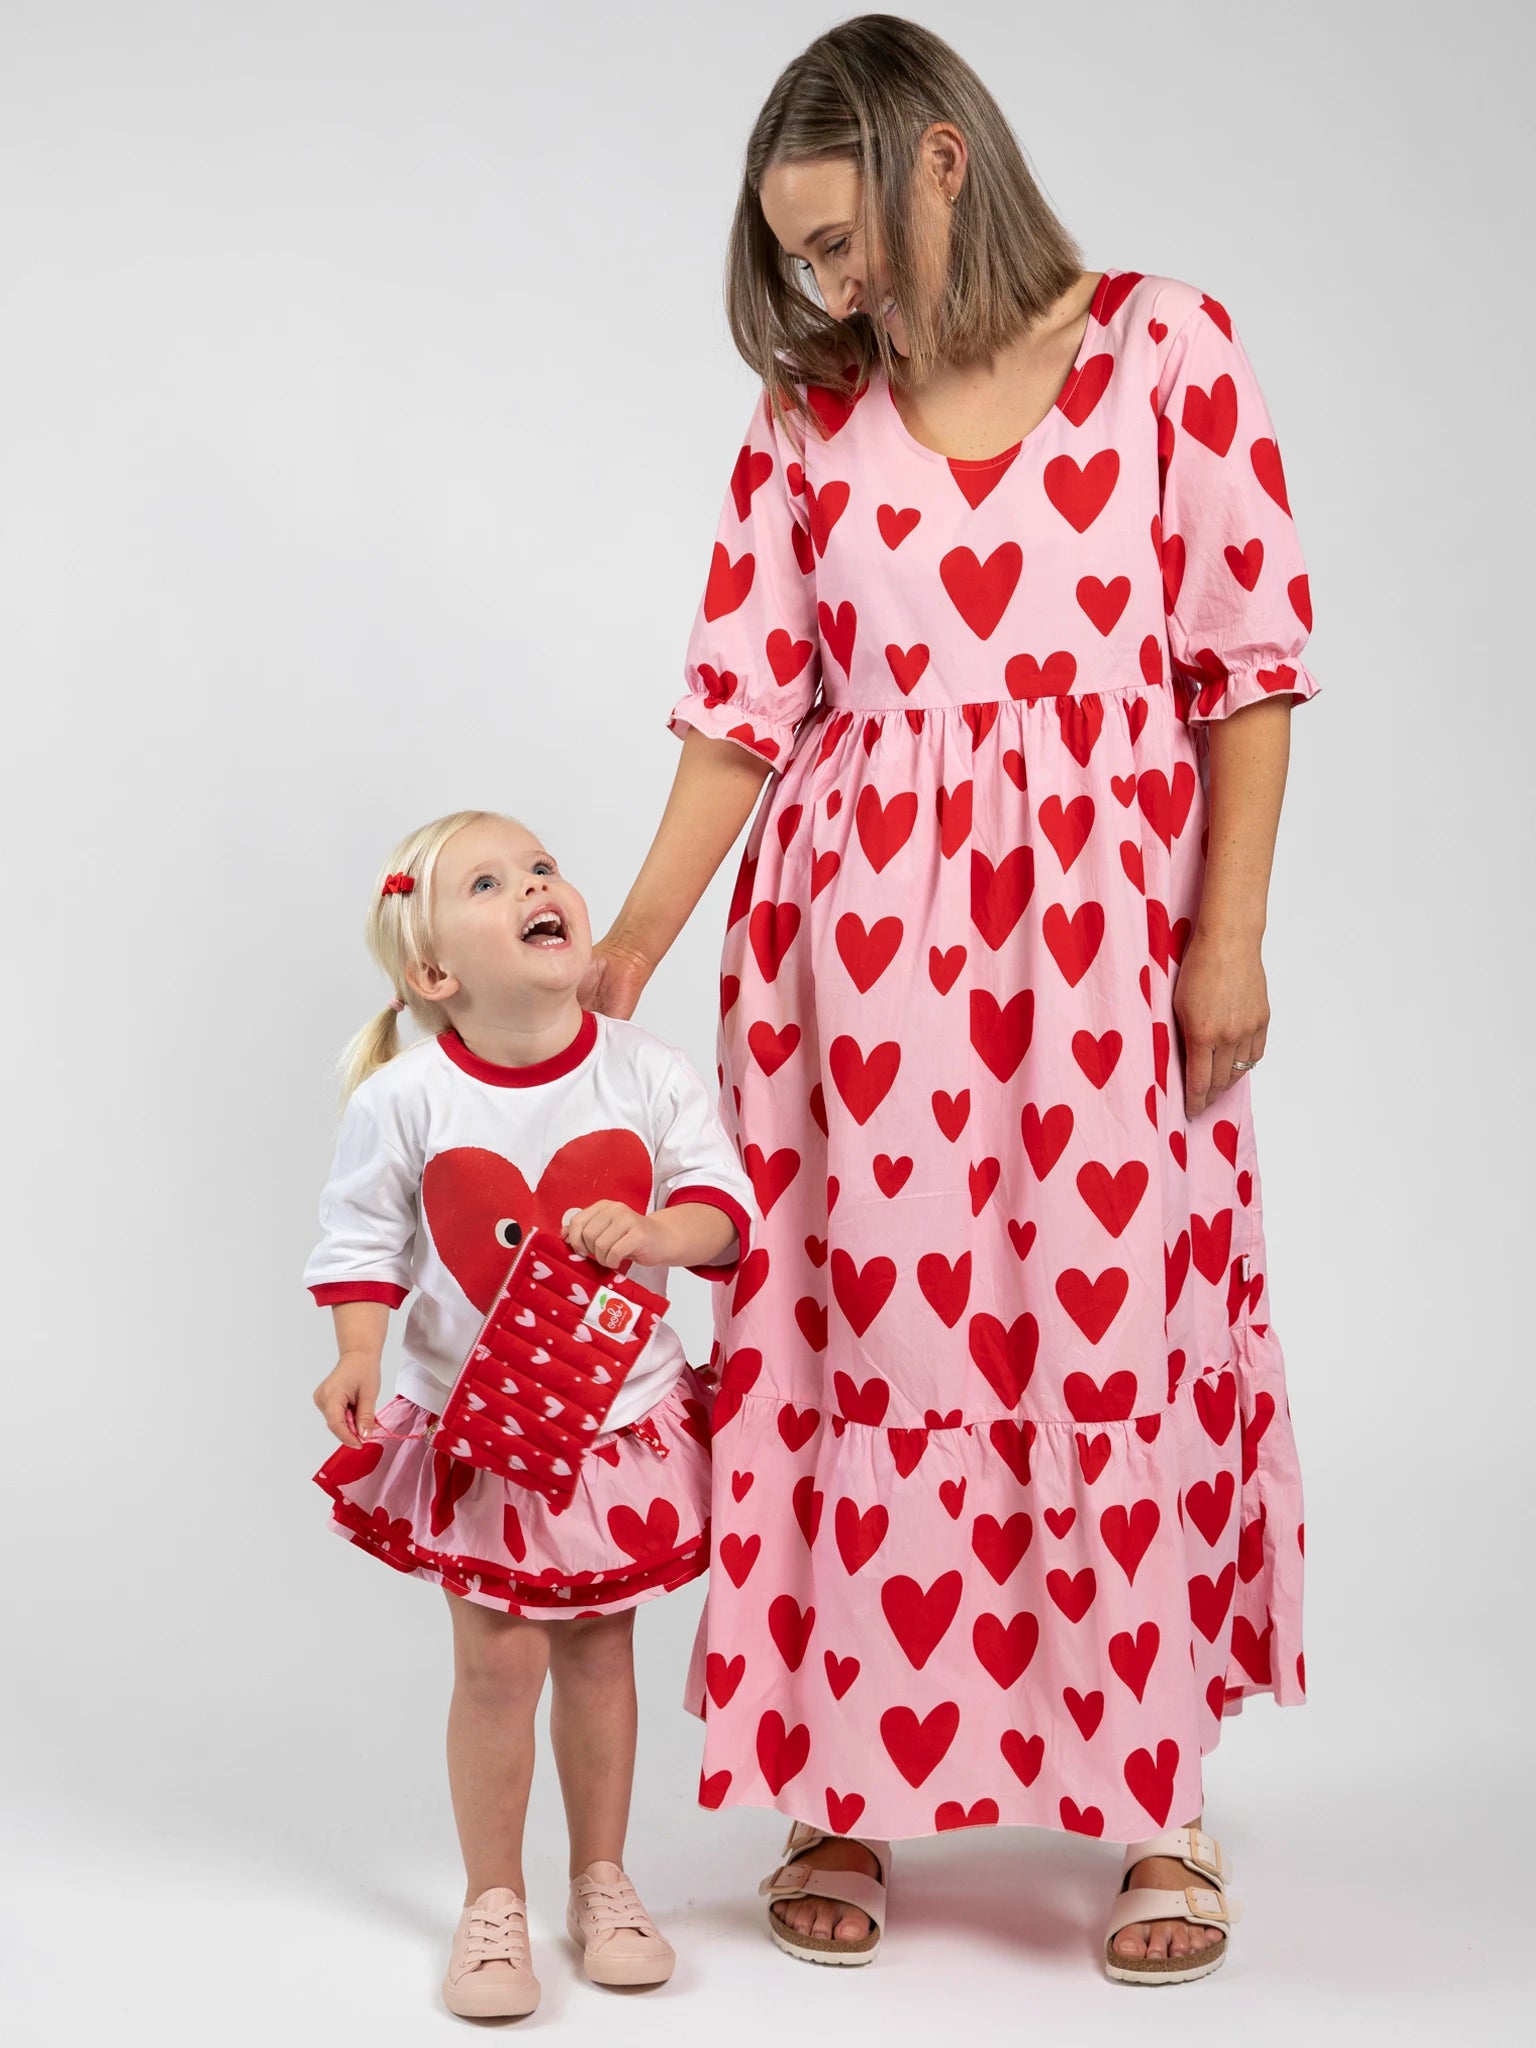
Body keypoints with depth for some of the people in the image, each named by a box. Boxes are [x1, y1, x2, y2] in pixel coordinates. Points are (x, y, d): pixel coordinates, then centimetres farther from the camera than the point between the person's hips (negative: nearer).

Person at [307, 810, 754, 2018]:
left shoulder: (647, 1074, -8)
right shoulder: (405, 1100, -11)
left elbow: (726, 1207, -6)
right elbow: (365, 1242, -2)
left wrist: (653, 1232, -26)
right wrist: (358, 1363, -14)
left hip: (622, 1411, 1)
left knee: (598, 1648, 11)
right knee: (499, 1659, 0)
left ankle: (602, 1881, 29)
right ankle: (493, 1903, 18)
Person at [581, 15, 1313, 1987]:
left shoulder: (1165, 348, 0)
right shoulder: (807, 421, 7)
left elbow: (1252, 661, -1)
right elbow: (744, 704, 6)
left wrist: (1230, 931, -5)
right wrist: (625, 945, -1)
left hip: (1099, 937, -2)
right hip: (856, 941, 2)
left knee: (1122, 1343, 0)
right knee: (865, 1347, 4)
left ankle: (1158, 1810, 14)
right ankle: (846, 1792, 16)